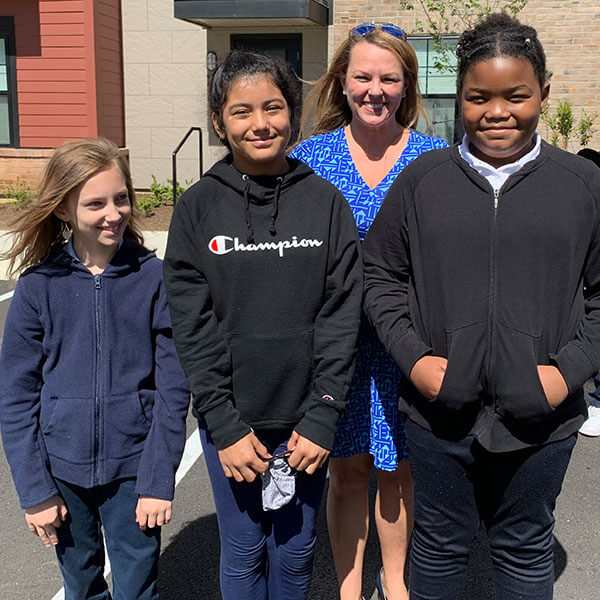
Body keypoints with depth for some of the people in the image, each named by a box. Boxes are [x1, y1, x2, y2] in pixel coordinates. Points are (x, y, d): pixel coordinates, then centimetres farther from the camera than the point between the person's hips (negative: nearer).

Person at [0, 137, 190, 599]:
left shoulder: (154, 278, -9)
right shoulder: (38, 285, -6)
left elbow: (173, 387, -7)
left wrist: (159, 481, -9)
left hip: (133, 468, -1)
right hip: (63, 470, 2)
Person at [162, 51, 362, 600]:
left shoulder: (326, 202, -1)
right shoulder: (198, 207, -2)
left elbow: (342, 312, -4)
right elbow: (192, 323, -5)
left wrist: (322, 415, -9)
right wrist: (224, 424, -10)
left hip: (305, 418, 1)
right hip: (230, 418, 0)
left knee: (296, 552, 15)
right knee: (243, 554, 14)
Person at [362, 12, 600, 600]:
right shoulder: (422, 178, -2)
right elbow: (379, 274, 3)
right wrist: (414, 359, -8)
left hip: (541, 418, 0)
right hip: (438, 411, 0)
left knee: (526, 550, 20)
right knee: (439, 546, 19)